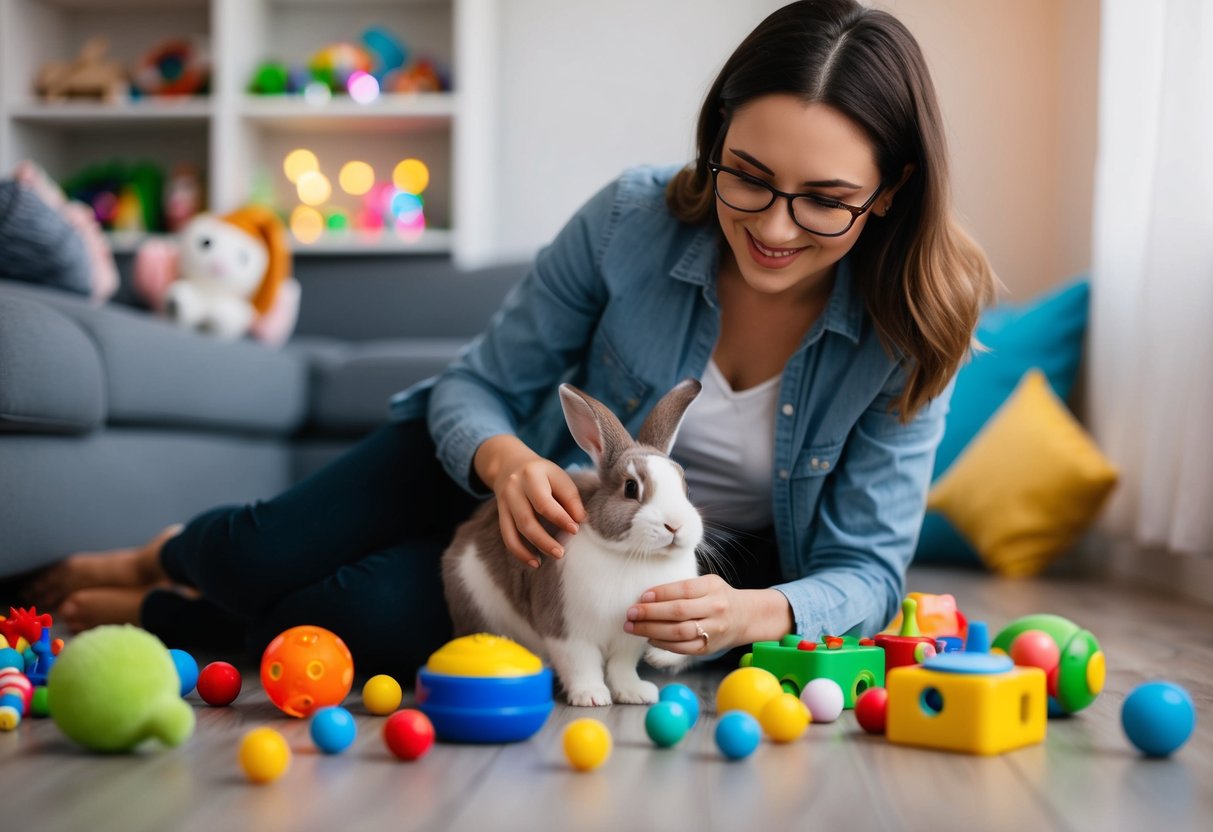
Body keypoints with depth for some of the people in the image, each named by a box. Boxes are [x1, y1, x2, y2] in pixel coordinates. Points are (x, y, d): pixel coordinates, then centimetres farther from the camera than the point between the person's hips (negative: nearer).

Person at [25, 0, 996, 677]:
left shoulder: (909, 337, -23)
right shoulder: (632, 221, -23)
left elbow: (868, 567, -18)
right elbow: (477, 383, -12)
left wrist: (755, 612, -40)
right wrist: (501, 456, -37)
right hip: (542, 479, 1)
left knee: (365, 620, -24)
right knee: (263, 558, -15)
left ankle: (161, 617, 9)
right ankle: (169, 556, 26)